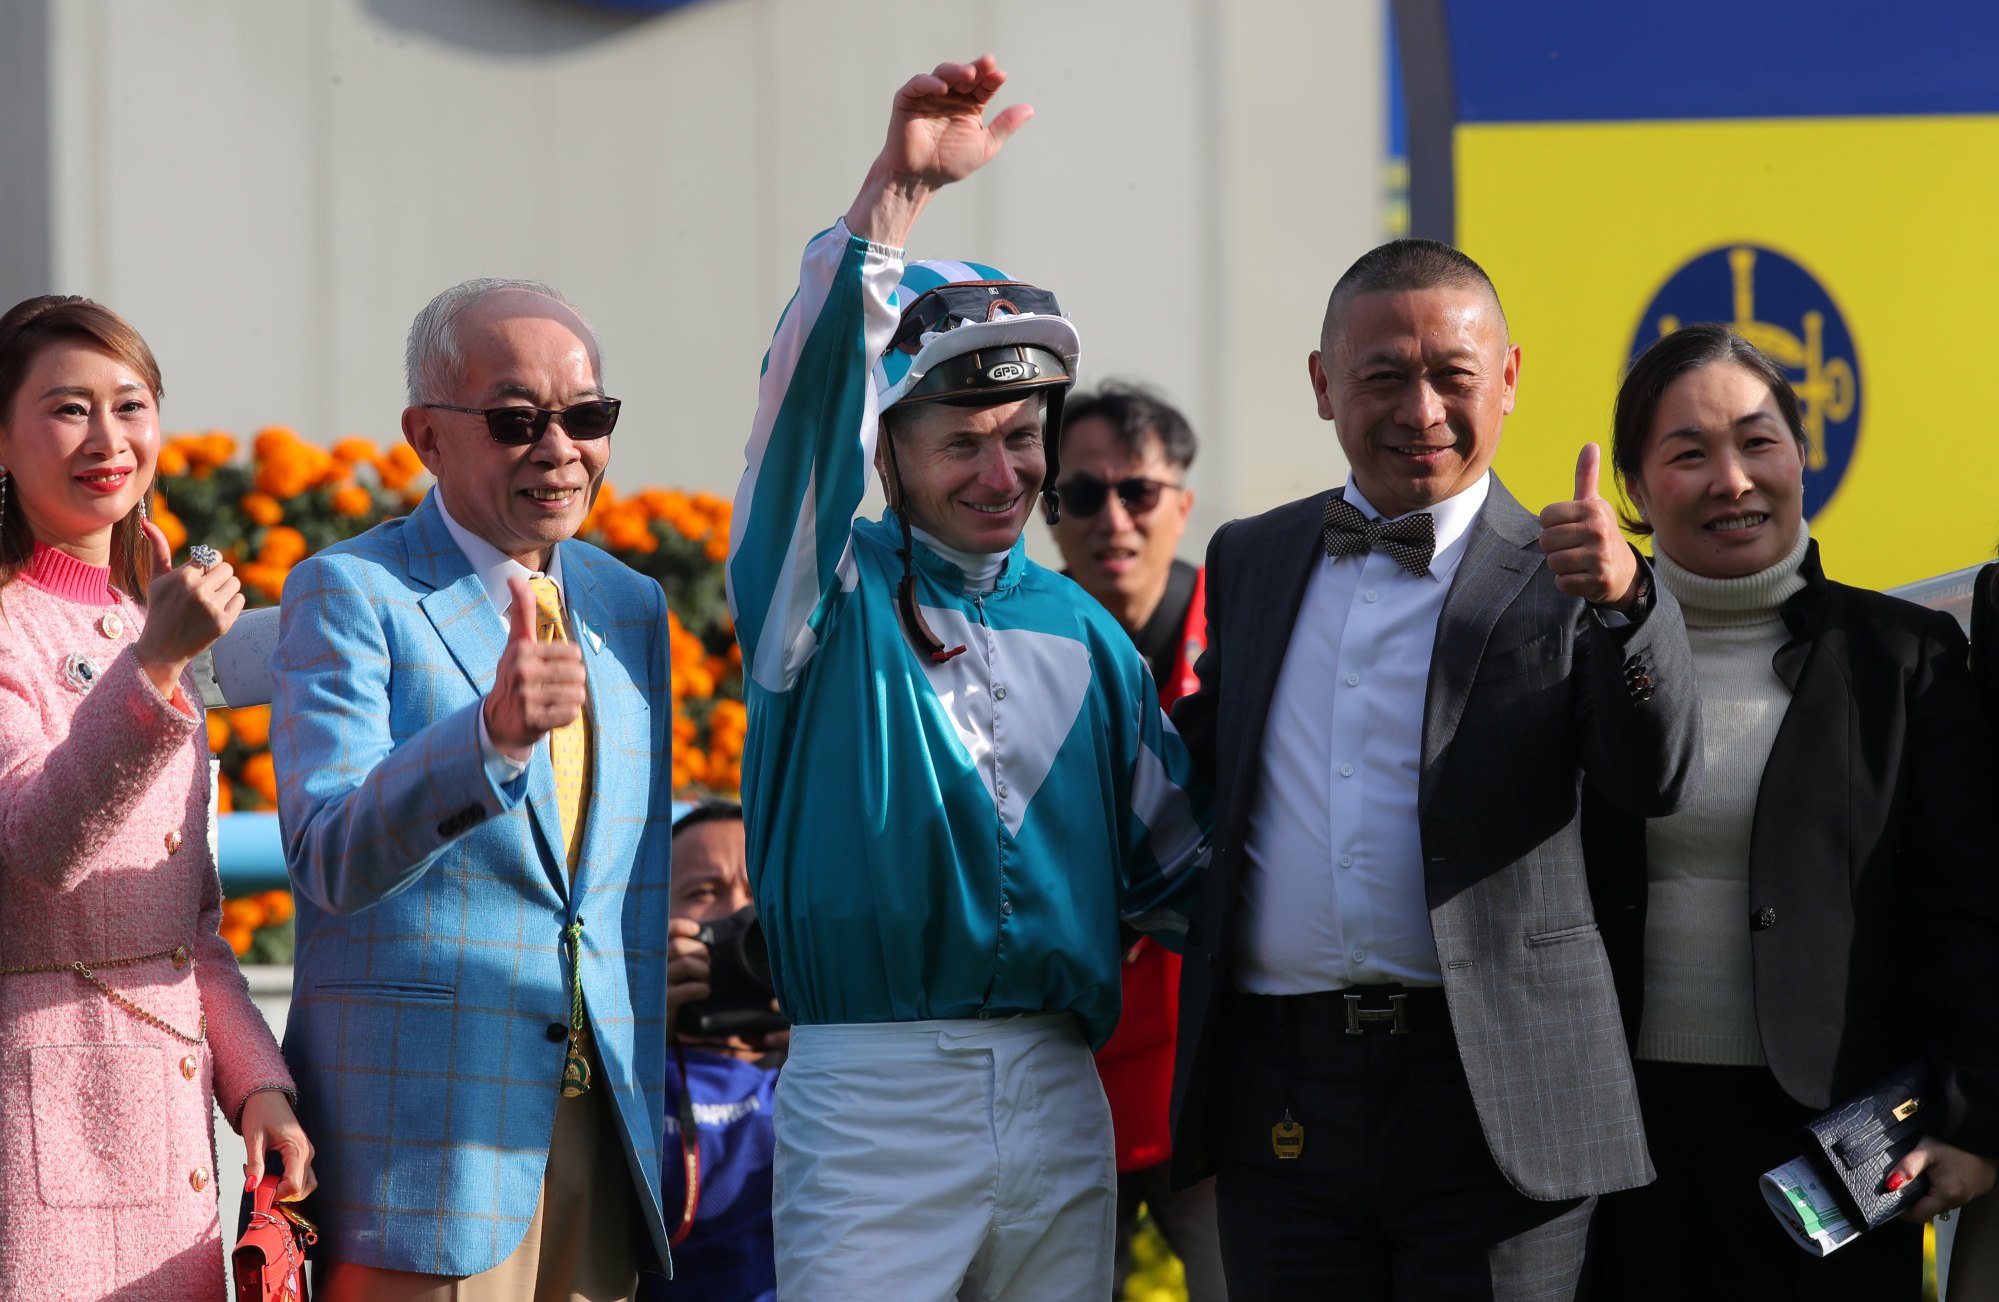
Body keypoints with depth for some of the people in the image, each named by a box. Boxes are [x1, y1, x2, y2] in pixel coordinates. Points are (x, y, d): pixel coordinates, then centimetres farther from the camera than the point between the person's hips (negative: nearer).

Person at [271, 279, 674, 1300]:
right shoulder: (347, 593, -4)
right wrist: (490, 733, -33)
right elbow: (330, 858, -17)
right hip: (422, 1122, -5)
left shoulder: (630, 608, 15)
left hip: (603, 1129, 6)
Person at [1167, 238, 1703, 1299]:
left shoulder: (1560, 579, 1)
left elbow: (1658, 782, -14)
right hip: (1280, 1101, 4)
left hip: (1497, 1098, -3)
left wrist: (1625, 602, -30)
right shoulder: (1249, 562, 15)